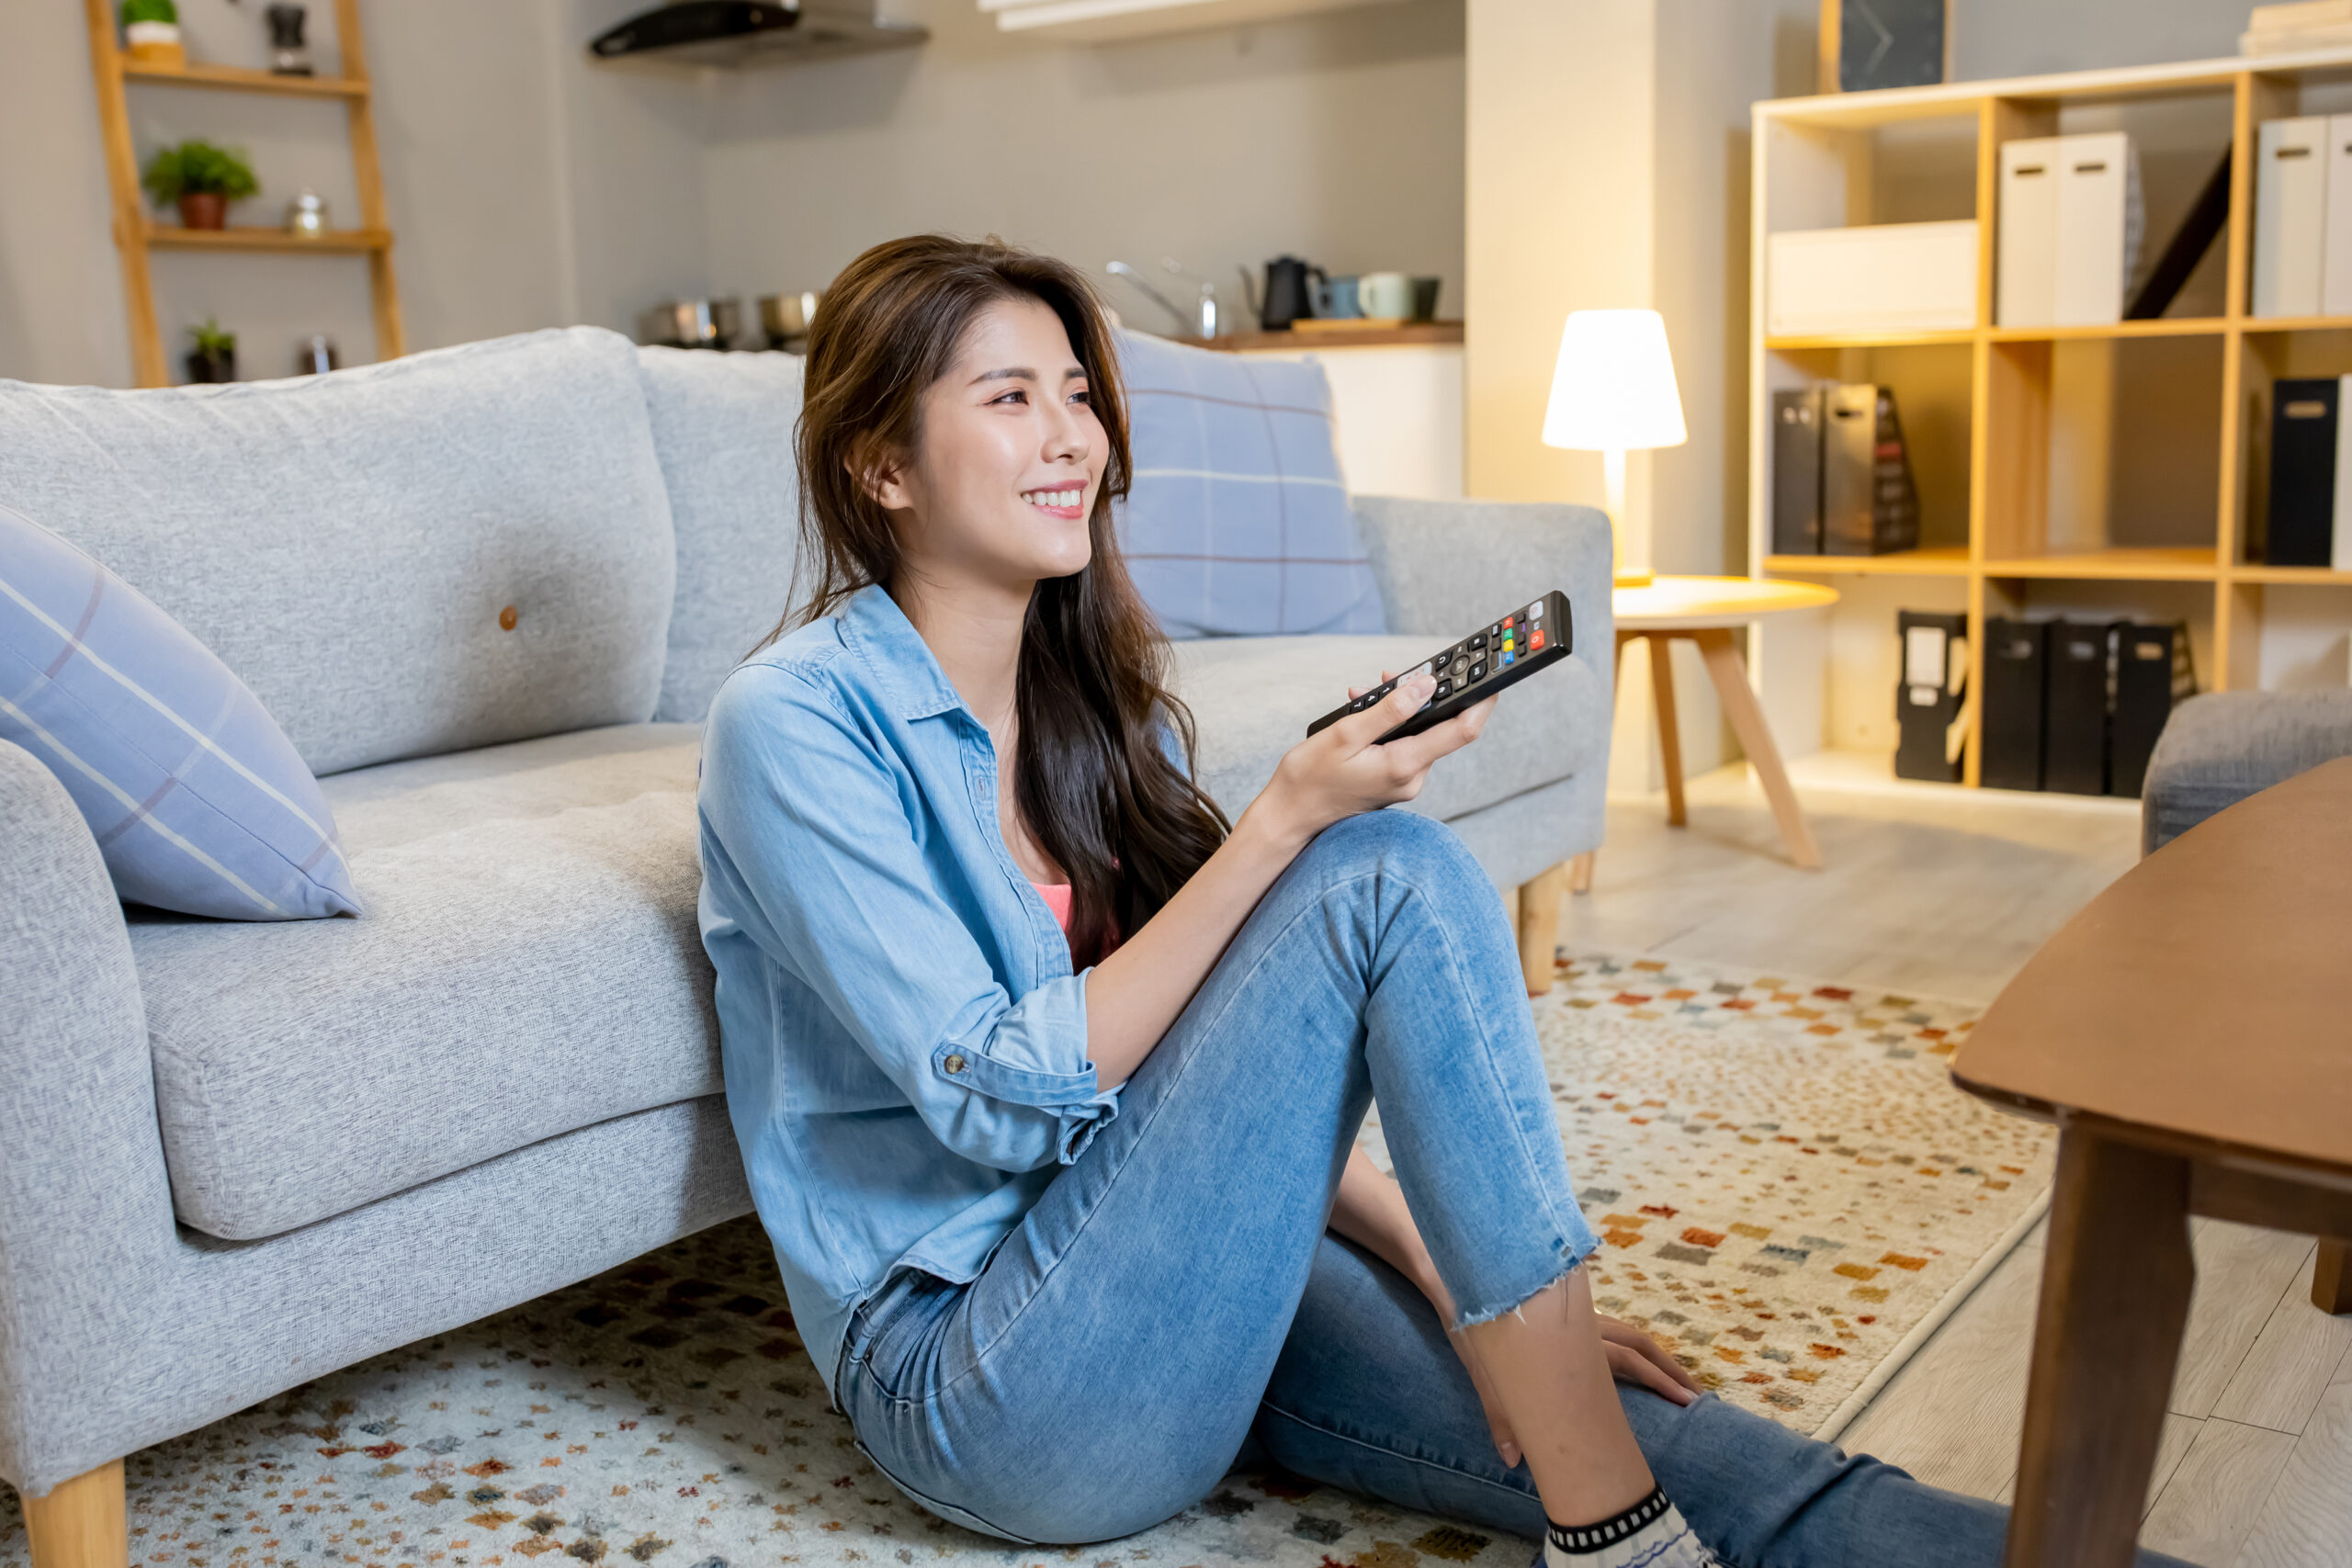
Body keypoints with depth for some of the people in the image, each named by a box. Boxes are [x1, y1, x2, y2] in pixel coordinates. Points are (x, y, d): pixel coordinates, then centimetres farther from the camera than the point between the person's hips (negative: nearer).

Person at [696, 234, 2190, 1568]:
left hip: (1167, 1270, 7)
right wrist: (1288, 822, -22)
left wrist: (1467, 1277, 2)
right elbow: (1005, 1097, -20)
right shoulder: (795, 722, -12)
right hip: (975, 1386, -6)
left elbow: (1218, 1055, 12)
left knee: (1645, 1437, -19)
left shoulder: (1092, 693, 11)